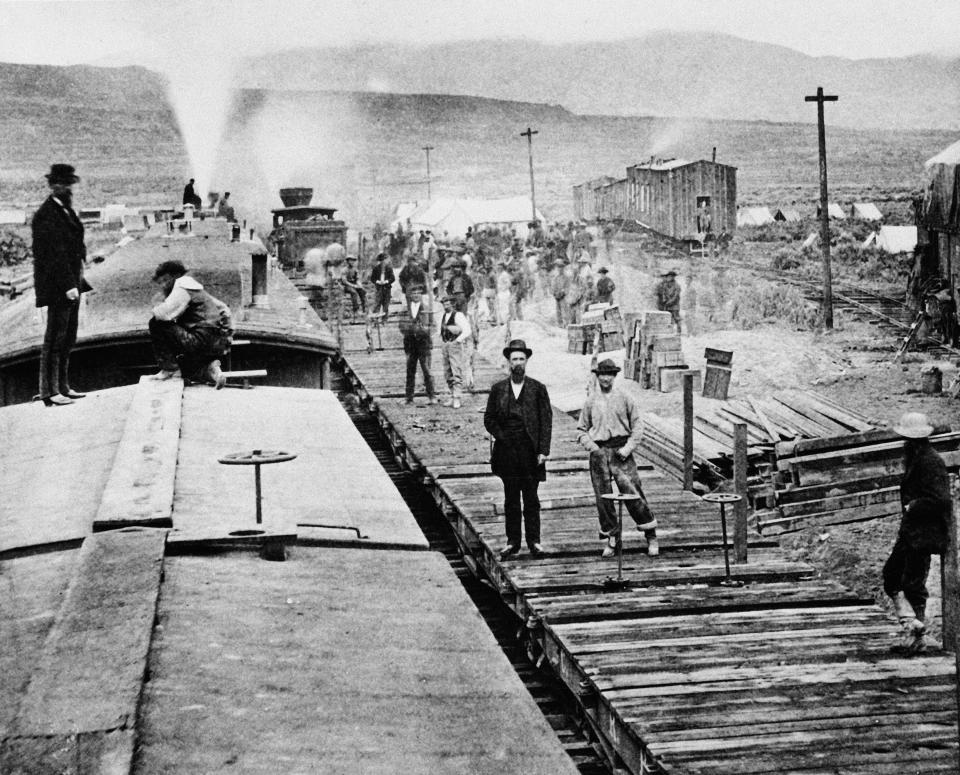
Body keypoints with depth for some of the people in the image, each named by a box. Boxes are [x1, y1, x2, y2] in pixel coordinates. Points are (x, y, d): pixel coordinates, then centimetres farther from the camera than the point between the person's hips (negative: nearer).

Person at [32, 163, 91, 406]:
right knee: (55, 338, -5)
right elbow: (55, 254, -20)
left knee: (68, 338, 13)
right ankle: (49, 392, -1)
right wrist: (68, 285, -22)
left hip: (70, 283, 9)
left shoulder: (66, 211, 14)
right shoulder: (46, 215, -15)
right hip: (56, 286, -9)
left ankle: (63, 387, 20)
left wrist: (77, 280, 13)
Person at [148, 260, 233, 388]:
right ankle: (210, 370, 5)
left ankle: (169, 369, -3)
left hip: (204, 341, -10)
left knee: (156, 325, -6)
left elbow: (165, 313, -19)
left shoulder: (182, 289, -6)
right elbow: (223, 308, 28)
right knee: (185, 366, 34)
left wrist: (156, 309, 4)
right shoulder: (198, 291, 24)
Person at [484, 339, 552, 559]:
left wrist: (543, 450, -8)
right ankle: (512, 542, 12)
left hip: (530, 451, -2)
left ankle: (534, 541, 10)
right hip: (507, 451, 2)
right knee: (511, 498, 7)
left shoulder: (538, 389, 2)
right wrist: (502, 437, -5)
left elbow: (546, 421, -1)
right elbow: (489, 419, 9)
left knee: (531, 498, 3)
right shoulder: (498, 389, 7)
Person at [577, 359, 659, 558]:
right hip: (599, 452, 2)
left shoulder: (625, 398, 4)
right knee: (603, 497, 1)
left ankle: (651, 536, 1)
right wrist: (591, 446, -4)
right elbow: (581, 430, 13)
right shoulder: (591, 402, 9)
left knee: (633, 493, -8)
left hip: (621, 451, -2)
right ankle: (611, 540, 12)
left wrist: (628, 448, -8)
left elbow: (637, 425, 3)